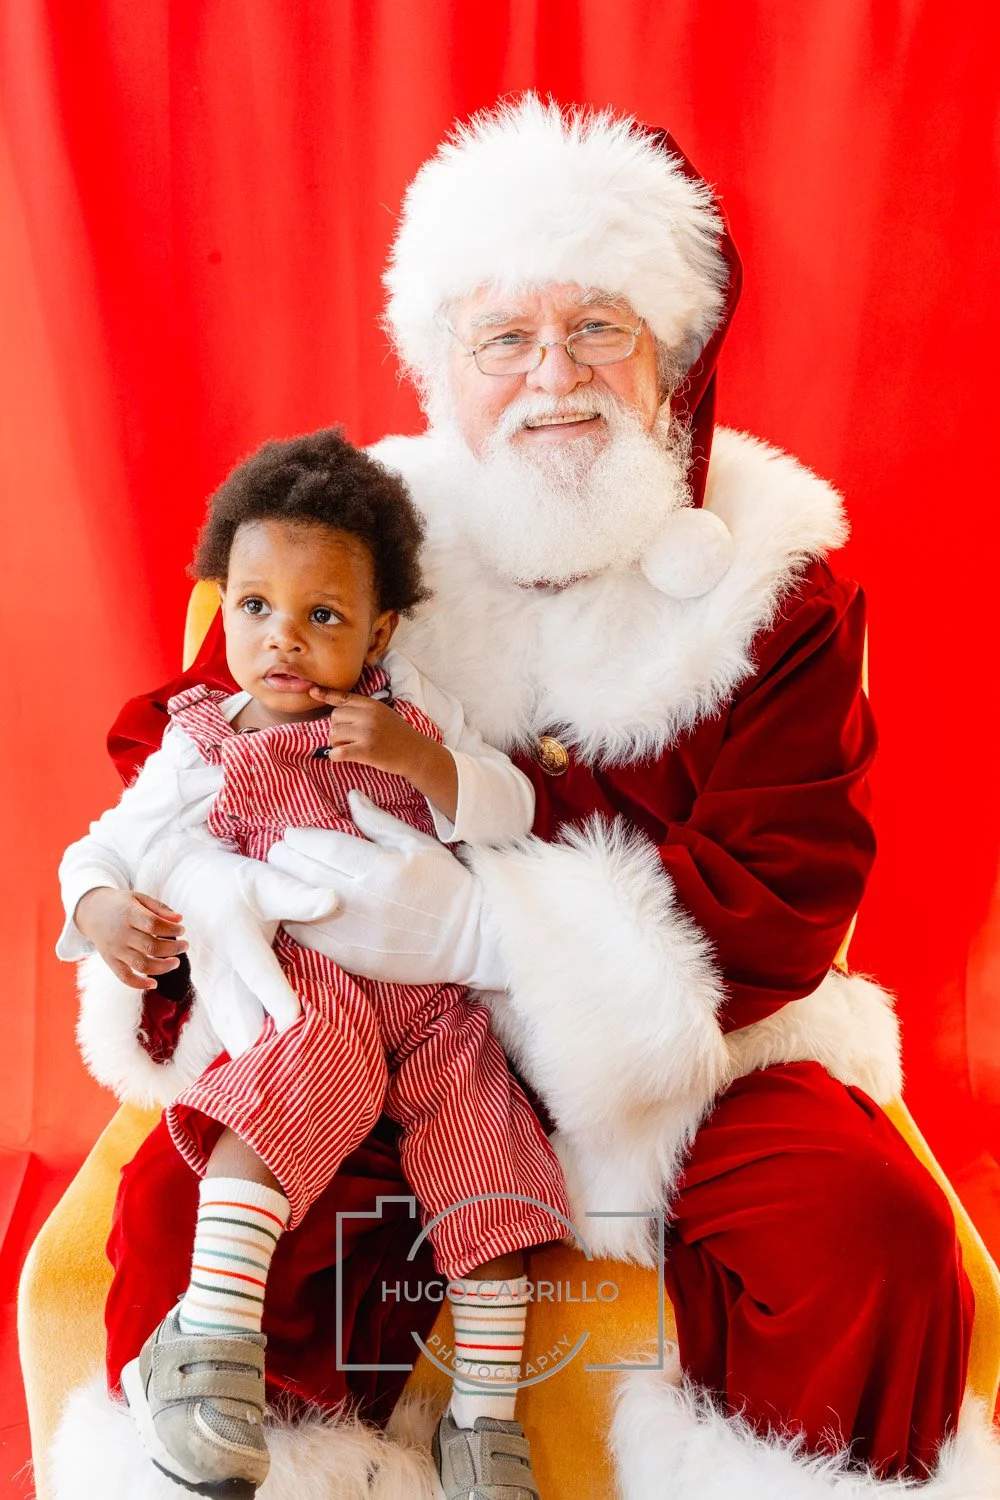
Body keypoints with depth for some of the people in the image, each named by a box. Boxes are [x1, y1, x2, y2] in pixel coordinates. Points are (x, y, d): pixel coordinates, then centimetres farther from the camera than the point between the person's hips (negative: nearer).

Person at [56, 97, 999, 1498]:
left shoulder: (772, 578, -5)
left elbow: (787, 897, -13)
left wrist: (487, 923, -27)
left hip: (689, 1058, 0)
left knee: (873, 1239, -22)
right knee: (182, 1210, -20)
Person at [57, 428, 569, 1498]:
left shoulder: (405, 707, 12)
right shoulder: (198, 753, 8)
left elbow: (511, 814, 5)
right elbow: (104, 849, 14)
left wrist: (417, 756, -13)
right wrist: (101, 909, -10)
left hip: (430, 990, 3)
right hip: (298, 994, -3)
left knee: (480, 1133, -13)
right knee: (318, 1054, -35)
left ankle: (485, 1410, 2)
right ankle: (211, 1335, -34)